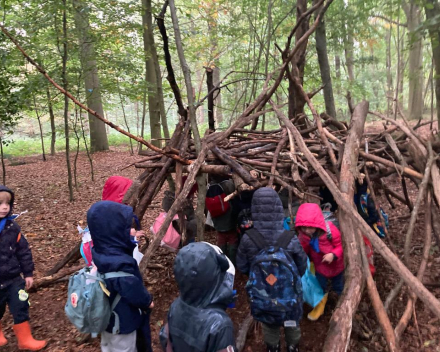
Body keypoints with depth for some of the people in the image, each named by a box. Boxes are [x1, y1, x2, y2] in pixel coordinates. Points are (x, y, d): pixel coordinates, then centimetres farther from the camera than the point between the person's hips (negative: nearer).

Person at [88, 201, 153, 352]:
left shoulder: (98, 252, -14)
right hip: (123, 322, -7)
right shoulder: (122, 265, -39)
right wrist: (148, 302, -7)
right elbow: (136, 294, -27)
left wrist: (129, 240, 1)